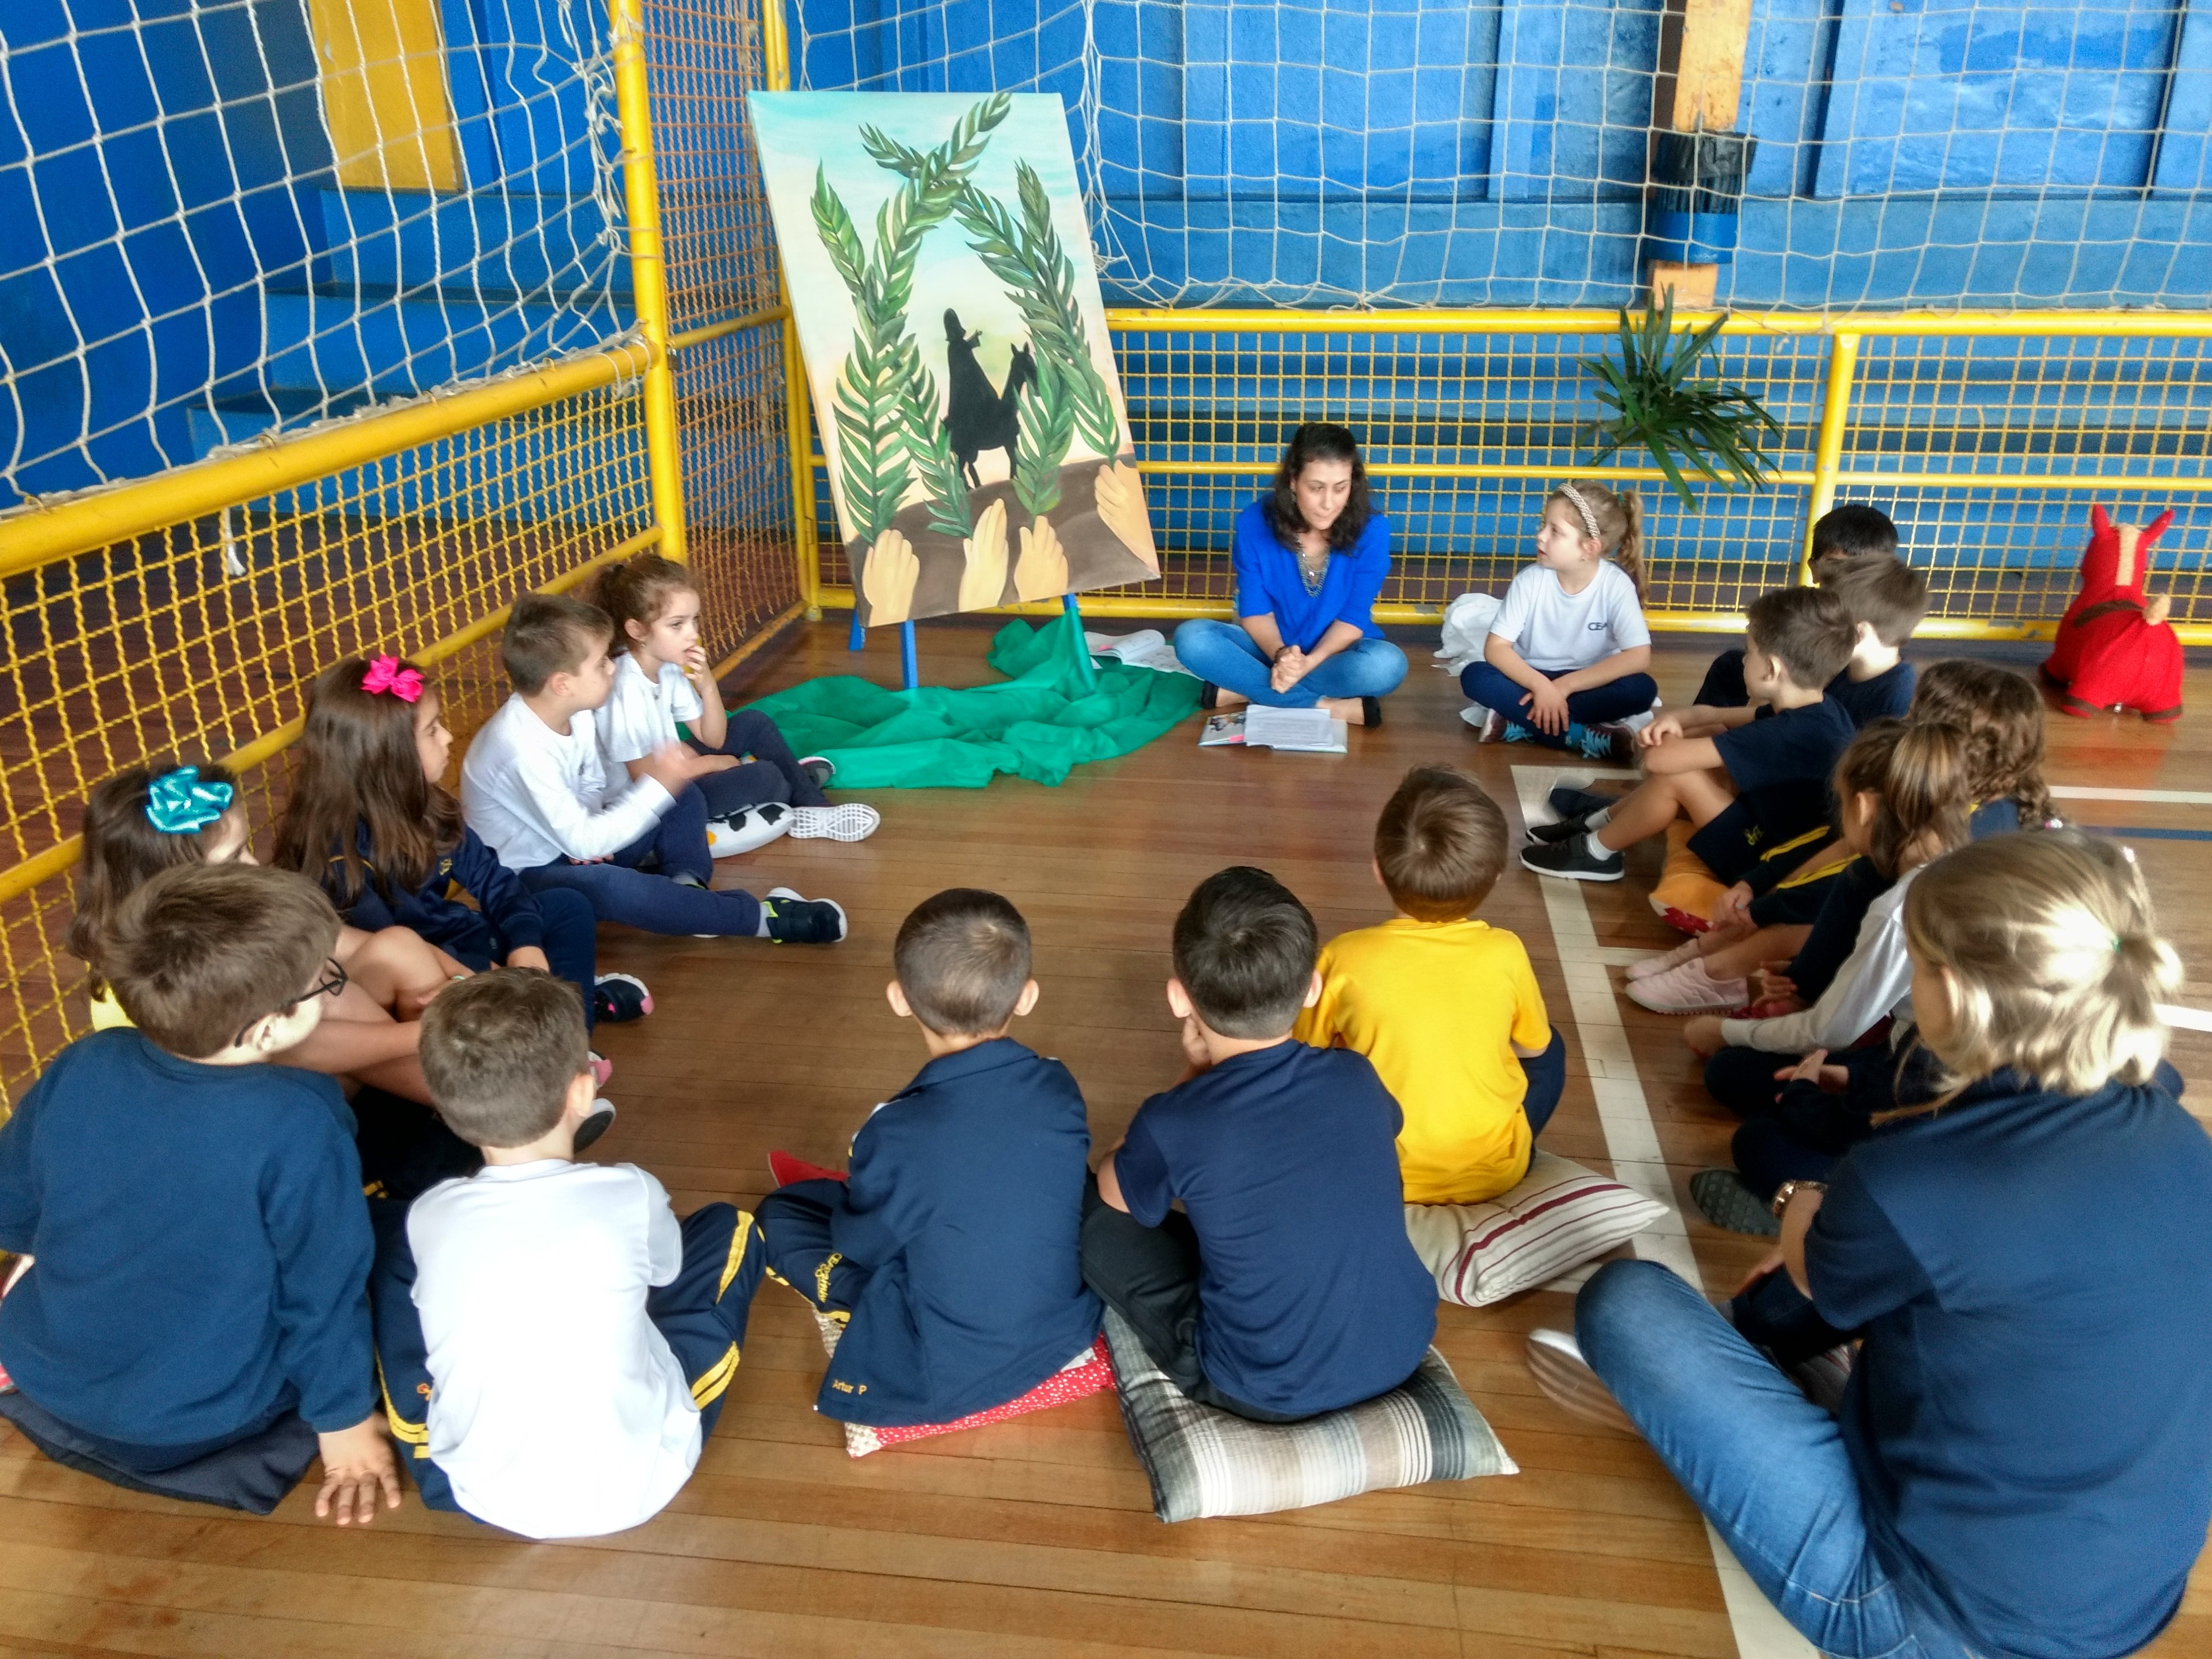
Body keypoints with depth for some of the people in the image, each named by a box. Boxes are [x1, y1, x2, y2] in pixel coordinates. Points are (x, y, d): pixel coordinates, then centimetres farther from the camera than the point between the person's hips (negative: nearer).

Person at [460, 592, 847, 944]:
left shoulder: (573, 712, -4)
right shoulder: (524, 749, -32)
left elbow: (599, 788, 4)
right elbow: (582, 842, -31)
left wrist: (656, 778, -16)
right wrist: (656, 787, -29)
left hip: (576, 840, 9)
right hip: (528, 876, -9)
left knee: (683, 794, 4)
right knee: (611, 885, -39)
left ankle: (687, 891, -17)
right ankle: (763, 918, -31)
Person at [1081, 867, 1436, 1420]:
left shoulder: (1174, 1124, -21)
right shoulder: (1357, 1079, -8)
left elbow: (1117, 1191, 3)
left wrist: (1196, 1080, 6)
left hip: (1266, 1391, -4)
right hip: (1402, 1352, 5)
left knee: (1090, 1207, 6)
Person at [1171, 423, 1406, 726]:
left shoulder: (1371, 530, -16)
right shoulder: (1255, 522, -14)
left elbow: (1354, 618, -13)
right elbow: (1254, 609, -10)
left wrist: (1309, 662, -30)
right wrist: (1280, 654, -31)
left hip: (1335, 652, -1)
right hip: (1269, 646, 1)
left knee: (1387, 664, -35)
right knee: (1191, 638, -27)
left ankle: (1242, 689, -25)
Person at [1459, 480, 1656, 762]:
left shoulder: (1616, 585, -15)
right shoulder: (1531, 580, -13)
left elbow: (1638, 658, -22)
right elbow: (1496, 648, -15)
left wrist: (1565, 686, -27)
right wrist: (1541, 685, -31)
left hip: (1588, 685, 0)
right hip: (1533, 680, 1)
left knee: (1642, 689, -30)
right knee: (1474, 676, -27)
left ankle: (1519, 724, -28)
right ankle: (1588, 737, -30)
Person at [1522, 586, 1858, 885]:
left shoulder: (1788, 735, -30)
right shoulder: (1820, 712, -1)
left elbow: (1659, 758, -29)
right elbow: (1729, 718, 15)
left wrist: (1663, 742, -4)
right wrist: (1680, 720, -6)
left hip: (1766, 866, -10)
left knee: (1676, 774, -19)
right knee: (1713, 737, 10)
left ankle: (1596, 852, 5)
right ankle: (1601, 821, 16)